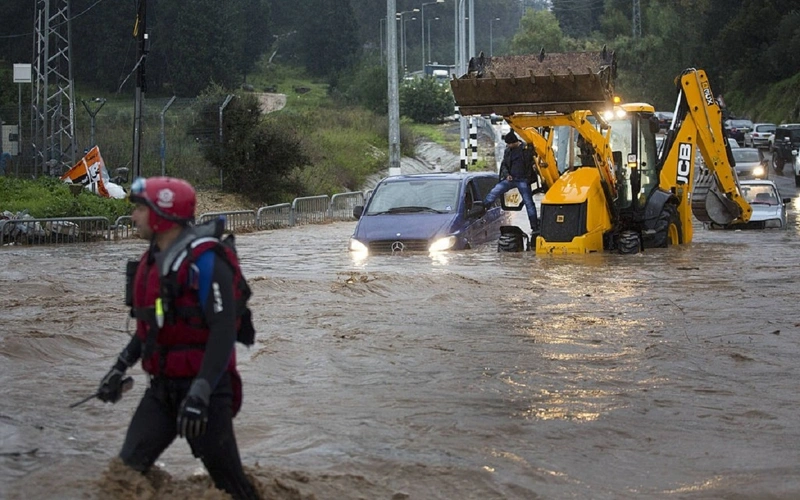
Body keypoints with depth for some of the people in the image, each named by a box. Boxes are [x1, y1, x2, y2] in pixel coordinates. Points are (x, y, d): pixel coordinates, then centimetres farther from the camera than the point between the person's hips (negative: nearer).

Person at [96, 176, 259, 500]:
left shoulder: (205, 261, -18)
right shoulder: (155, 259, 10)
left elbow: (223, 332, -23)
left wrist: (200, 393, -29)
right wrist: (120, 368, 18)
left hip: (202, 385, -8)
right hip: (162, 387, 8)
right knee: (127, 470, 0)